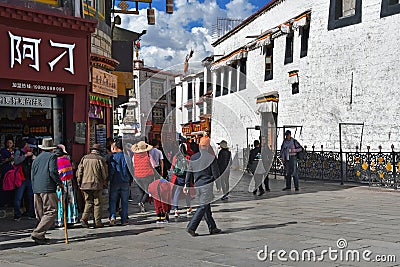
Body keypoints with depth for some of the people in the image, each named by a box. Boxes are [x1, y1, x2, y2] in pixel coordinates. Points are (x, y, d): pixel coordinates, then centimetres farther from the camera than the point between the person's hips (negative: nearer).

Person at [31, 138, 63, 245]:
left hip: (36, 190, 7)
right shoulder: (52, 156, 1)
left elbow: (32, 177, 20)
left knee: (40, 214, 12)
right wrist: (60, 183, -2)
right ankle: (37, 234, -17)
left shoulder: (36, 159, 20)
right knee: (51, 212, -7)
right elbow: (53, 171, -12)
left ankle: (40, 236, 10)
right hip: (48, 189, -7)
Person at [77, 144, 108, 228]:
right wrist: (104, 182, 13)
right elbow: (104, 172, -1)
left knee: (88, 202, 12)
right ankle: (97, 222, 7)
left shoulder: (84, 158, 7)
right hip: (97, 184, -3)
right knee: (97, 203, 5)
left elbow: (79, 171, 8)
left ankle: (84, 218, -5)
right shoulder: (100, 159, -3)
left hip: (85, 184, 4)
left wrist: (79, 183, 15)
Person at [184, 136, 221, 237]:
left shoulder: (193, 158, 7)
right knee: (203, 207, -4)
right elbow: (216, 174, -7)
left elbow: (189, 172, 9)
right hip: (207, 185, -7)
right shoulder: (211, 158, -10)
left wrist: (186, 185, 13)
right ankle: (191, 227, -10)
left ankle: (212, 228, 21)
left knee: (207, 207, 14)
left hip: (197, 185, 7)